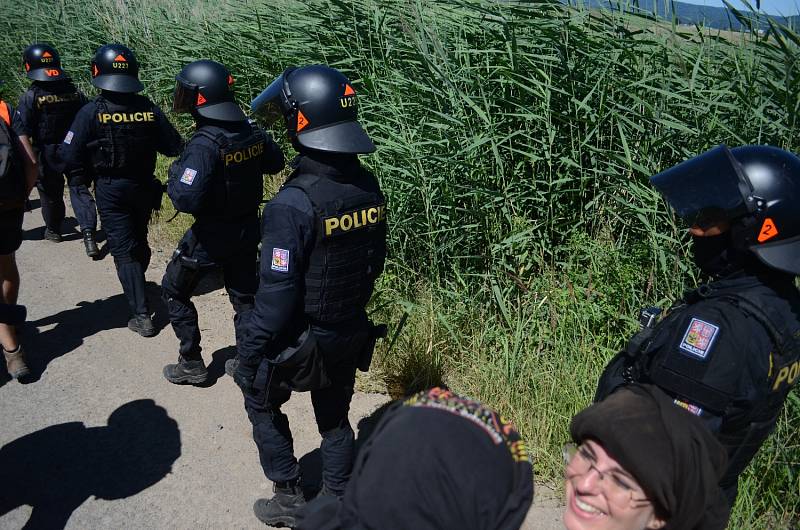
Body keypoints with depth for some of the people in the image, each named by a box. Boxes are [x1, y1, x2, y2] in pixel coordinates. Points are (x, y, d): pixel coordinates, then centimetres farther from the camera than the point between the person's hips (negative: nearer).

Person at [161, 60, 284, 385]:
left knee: (174, 291, 15)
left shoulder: (204, 145, -25)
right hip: (247, 229, 6)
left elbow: (187, 200, -28)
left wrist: (174, 176, -9)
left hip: (211, 235, -6)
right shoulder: (252, 133, -5)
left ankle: (191, 364, 21)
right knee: (245, 296, 17)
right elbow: (276, 162, 13)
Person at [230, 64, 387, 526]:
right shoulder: (369, 187, -6)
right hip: (351, 334, 6)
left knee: (262, 402, 22)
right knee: (335, 419, 23)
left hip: (300, 341, -5)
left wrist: (248, 357, -12)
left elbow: (277, 295, -24)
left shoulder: (293, 204, -28)